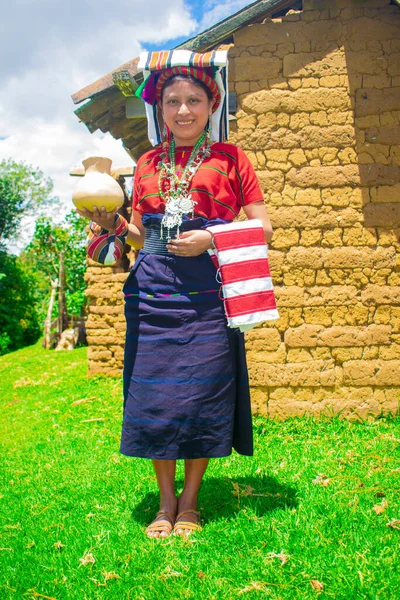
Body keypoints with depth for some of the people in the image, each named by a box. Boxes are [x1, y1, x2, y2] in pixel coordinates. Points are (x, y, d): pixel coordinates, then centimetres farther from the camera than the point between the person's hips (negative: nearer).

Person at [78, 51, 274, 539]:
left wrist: (210, 238, -11)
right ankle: (165, 501, 20)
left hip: (208, 292, -3)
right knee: (155, 393, 2)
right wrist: (113, 224, 0)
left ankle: (189, 501, 18)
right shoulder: (148, 163, 16)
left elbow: (263, 228, 3)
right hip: (153, 292, 3)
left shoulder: (230, 158, 7)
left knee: (203, 392, -2)